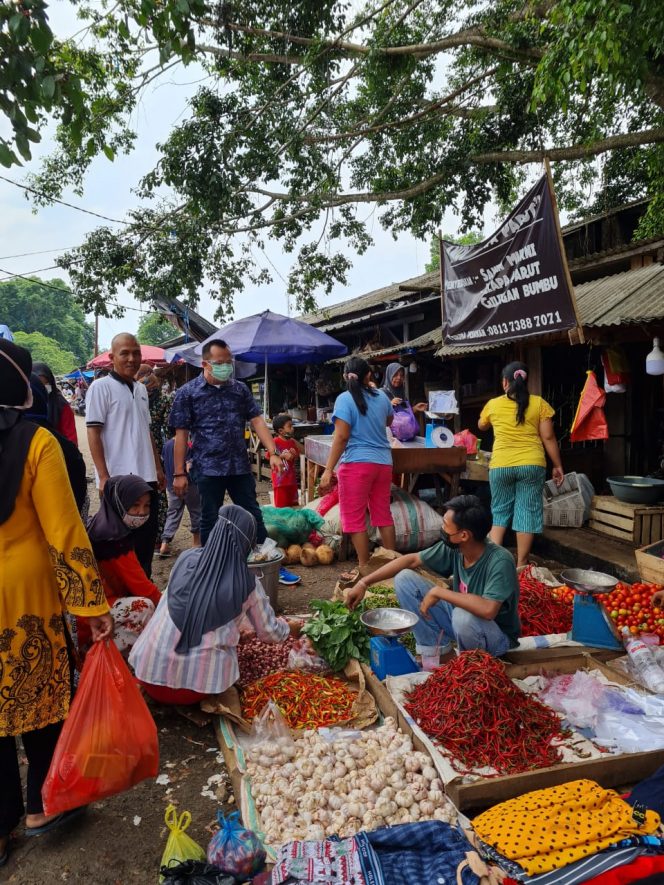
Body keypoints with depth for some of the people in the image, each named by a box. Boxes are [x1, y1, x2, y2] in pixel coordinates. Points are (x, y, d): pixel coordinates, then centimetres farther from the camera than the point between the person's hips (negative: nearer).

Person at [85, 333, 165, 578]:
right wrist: (103, 476, -16)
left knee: (148, 533, 12)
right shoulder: (101, 387, -6)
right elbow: (93, 432, -10)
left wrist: (158, 467, 16)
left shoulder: (141, 389, 14)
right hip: (118, 478, -6)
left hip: (145, 476, 7)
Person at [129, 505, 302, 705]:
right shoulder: (247, 585, -6)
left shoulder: (186, 558, -1)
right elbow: (269, 632, 8)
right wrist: (289, 629, 32)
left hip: (151, 670, 3)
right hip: (197, 682, -3)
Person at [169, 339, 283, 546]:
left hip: (240, 466, 3)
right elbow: (181, 434, -3)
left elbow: (257, 421, 5)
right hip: (208, 469, -3)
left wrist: (273, 452, -7)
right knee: (210, 521, 8)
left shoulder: (240, 389, 8)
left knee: (253, 516, 11)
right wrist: (179, 473, -6)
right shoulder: (187, 392, -2)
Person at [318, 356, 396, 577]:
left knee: (355, 519, 3)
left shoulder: (345, 399, -8)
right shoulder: (381, 397, 9)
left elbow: (341, 437, -16)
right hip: (383, 463, 6)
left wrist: (328, 470, -15)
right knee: (383, 515, 15)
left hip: (357, 464, -6)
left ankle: (364, 568, 5)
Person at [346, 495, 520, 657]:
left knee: (463, 616, -41)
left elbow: (488, 610, -44)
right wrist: (364, 583, -7)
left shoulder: (499, 561, -31)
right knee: (404, 578, -8)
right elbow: (411, 560, -4)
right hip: (460, 619, 5)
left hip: (497, 637, -5)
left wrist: (438, 592, -34)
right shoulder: (453, 548, -13)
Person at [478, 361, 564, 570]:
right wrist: (557, 466, 7)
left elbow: (481, 426, 25)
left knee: (499, 511, 14)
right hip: (531, 465, -1)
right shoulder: (539, 403, 1)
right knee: (527, 512, 6)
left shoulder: (493, 405, 5)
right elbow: (548, 438, 0)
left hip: (501, 465, 1)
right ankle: (521, 564, 11)